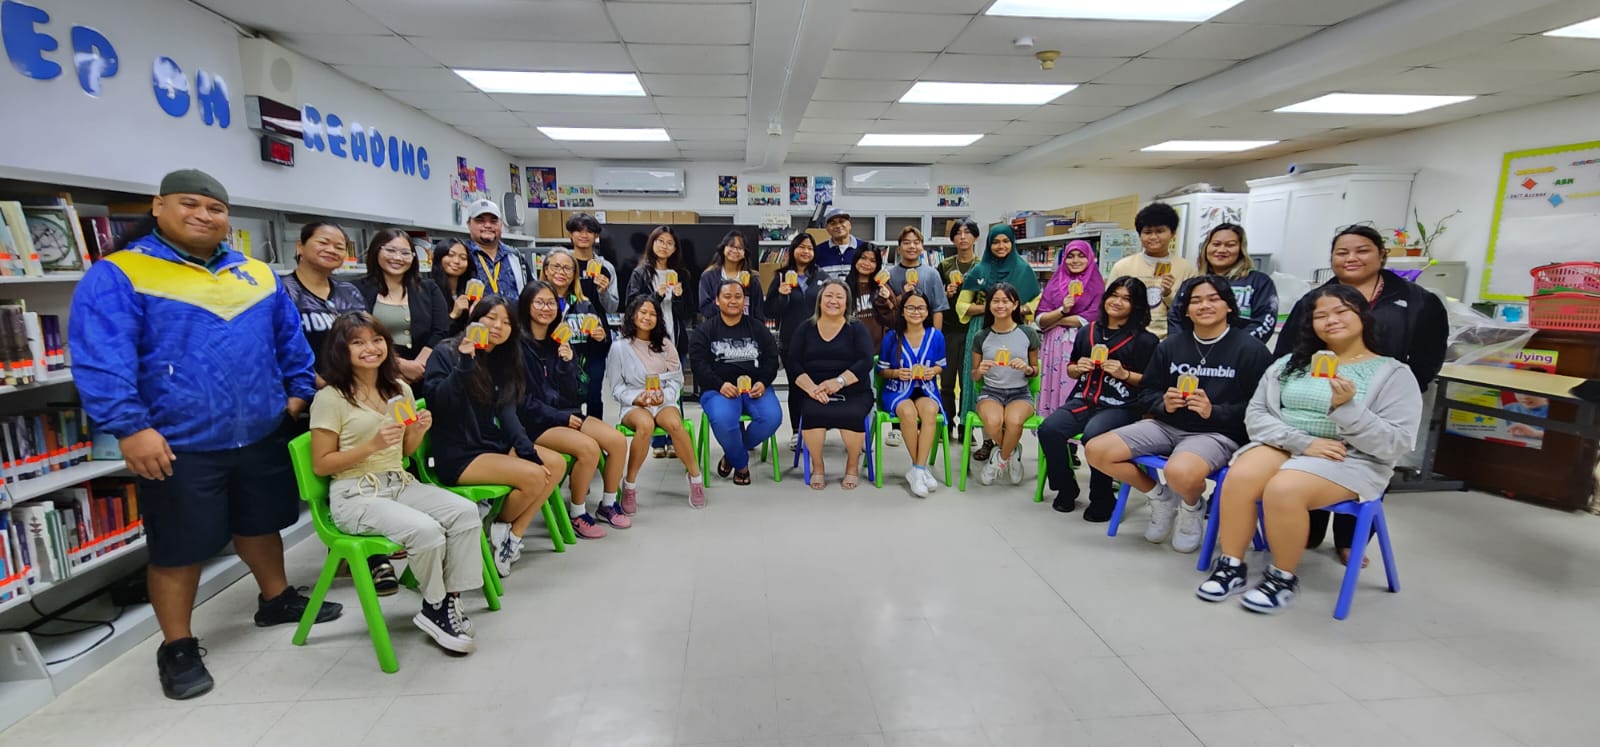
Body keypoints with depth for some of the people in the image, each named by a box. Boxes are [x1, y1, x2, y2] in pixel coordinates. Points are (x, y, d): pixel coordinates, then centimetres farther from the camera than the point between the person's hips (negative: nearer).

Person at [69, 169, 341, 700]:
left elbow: (290, 337, 16)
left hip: (262, 434, 5)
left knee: (260, 523, 21)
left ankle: (276, 600, 39)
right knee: (178, 550, 8)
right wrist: (130, 427, -23)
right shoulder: (117, 276, -7)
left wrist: (300, 390, 11)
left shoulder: (257, 273, 10)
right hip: (179, 444, -4)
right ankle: (177, 647, 24)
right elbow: (100, 360, -16)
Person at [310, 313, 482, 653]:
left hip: (401, 484, 6)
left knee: (465, 512, -21)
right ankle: (434, 607, -4)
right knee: (426, 530, -30)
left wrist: (419, 430, -4)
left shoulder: (399, 389, 11)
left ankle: (451, 600, -9)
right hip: (355, 495, -6)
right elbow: (321, 465, -7)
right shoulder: (330, 398, -7)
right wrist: (372, 445, -19)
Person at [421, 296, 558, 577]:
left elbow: (506, 412, 3)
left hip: (494, 445, 7)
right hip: (457, 455, -7)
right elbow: (437, 404, -18)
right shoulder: (446, 353, -6)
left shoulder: (503, 360, 12)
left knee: (555, 464, -11)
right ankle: (499, 527, 6)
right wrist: (464, 365, -27)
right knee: (533, 477, -24)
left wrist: (528, 450, -11)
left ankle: (512, 534, -3)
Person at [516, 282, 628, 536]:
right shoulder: (518, 344, -9)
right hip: (534, 422, -6)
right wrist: (561, 418, -14)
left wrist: (567, 362, -11)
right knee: (589, 447, -27)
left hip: (566, 413, 6)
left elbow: (571, 393, 6)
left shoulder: (559, 341, 8)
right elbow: (523, 400, -11)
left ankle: (608, 503, 7)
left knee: (618, 440, -12)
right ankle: (577, 513, -7)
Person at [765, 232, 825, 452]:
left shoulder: (821, 277, 8)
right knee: (796, 386, 5)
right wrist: (781, 294, -18)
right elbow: (770, 312, -2)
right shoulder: (781, 277, 2)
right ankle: (796, 432, 17)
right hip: (791, 342, -1)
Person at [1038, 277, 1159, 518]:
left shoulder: (1144, 340, 4)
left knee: (1093, 436, -35)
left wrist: (1124, 374, -12)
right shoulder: (1088, 332, 18)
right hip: (1083, 399, 5)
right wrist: (1078, 368, 3)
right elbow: (1071, 370, 25)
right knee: (1048, 429, -23)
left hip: (1120, 405, -4)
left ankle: (1102, 499, -9)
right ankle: (1066, 489, 1)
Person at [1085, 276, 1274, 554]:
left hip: (1218, 433, -5)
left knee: (1180, 472, -40)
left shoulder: (1251, 349, -3)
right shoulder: (1170, 345, 10)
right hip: (1167, 425, 5)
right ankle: (1160, 497, 12)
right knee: (1096, 450, -13)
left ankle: (1193, 509, 3)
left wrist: (1213, 411, -21)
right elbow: (1149, 390, 15)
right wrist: (1163, 404, -8)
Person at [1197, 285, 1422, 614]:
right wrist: (1304, 442, -14)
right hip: (1285, 446, 3)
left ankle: (1283, 577, -10)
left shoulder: (1394, 373, 2)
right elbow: (1256, 414, 2)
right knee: (1239, 478, -29)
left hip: (1352, 459, -3)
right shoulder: (1290, 363, 11)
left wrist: (1347, 407, -22)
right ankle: (1232, 566, -13)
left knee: (1282, 490, -33)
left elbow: (1395, 445, -8)